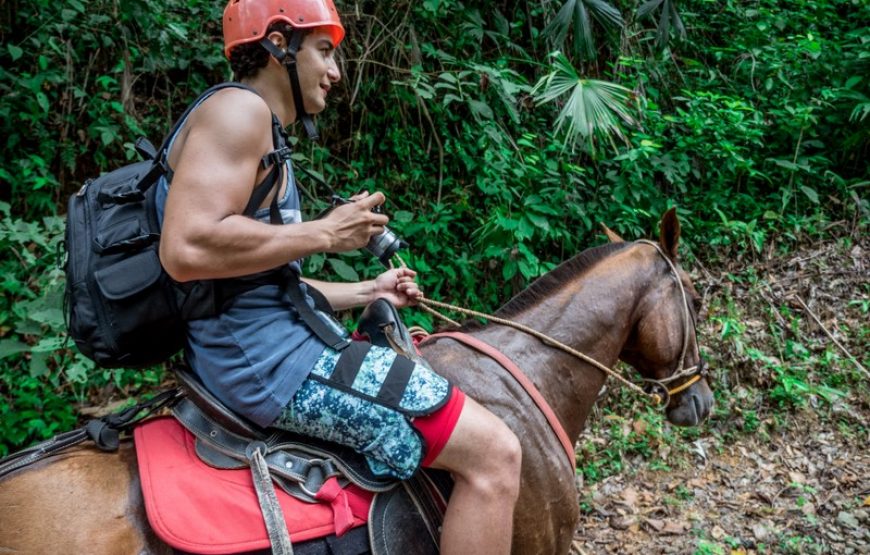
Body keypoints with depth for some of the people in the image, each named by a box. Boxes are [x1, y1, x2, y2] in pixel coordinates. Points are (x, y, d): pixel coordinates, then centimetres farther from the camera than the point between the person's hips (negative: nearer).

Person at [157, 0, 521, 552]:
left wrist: (369, 292, 22)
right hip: (267, 357, -11)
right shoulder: (239, 108, -11)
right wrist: (325, 233, -17)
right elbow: (187, 249, -27)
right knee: (492, 451, -14)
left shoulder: (255, 127, 21)